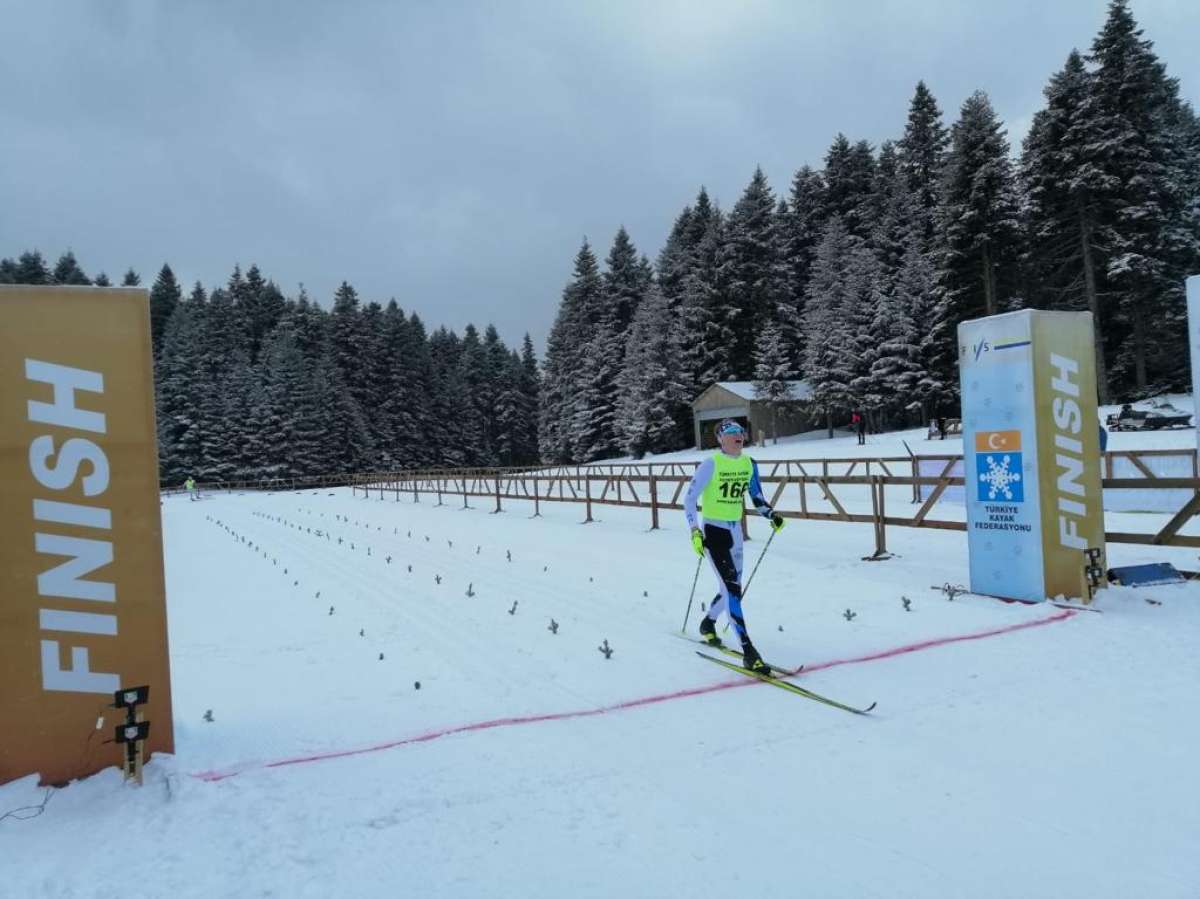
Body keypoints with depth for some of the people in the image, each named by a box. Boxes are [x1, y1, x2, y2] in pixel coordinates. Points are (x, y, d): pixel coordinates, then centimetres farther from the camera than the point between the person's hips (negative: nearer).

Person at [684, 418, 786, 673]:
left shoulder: (749, 464, 4)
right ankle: (748, 652, -16)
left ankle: (708, 623, 44)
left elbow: (757, 496, 17)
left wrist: (772, 515, 2)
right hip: (713, 531, -7)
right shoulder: (711, 464, -14)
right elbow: (689, 499, -12)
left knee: (732, 587, 15)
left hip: (735, 531, 7)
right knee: (732, 587, -15)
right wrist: (694, 531, -21)